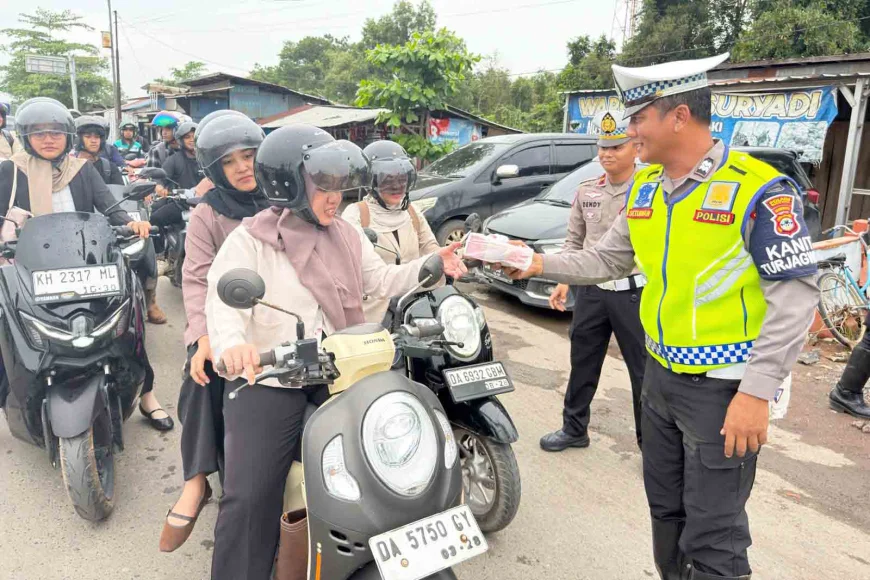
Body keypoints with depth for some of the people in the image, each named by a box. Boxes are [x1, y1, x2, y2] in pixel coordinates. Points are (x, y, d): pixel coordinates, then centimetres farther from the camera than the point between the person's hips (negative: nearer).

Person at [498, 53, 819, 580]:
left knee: (712, 536, 1)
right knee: (666, 510, 21)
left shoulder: (759, 189, -16)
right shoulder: (644, 188, 5)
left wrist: (757, 392, -21)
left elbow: (795, 295, -17)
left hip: (725, 386, -7)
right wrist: (541, 265, 1)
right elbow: (609, 259, 13)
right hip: (662, 374, 7)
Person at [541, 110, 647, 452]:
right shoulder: (587, 191, 7)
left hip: (634, 292, -5)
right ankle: (574, 430, 32)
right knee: (582, 364, 16)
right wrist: (563, 280, 8)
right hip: (591, 291, 5)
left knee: (644, 371, 6)